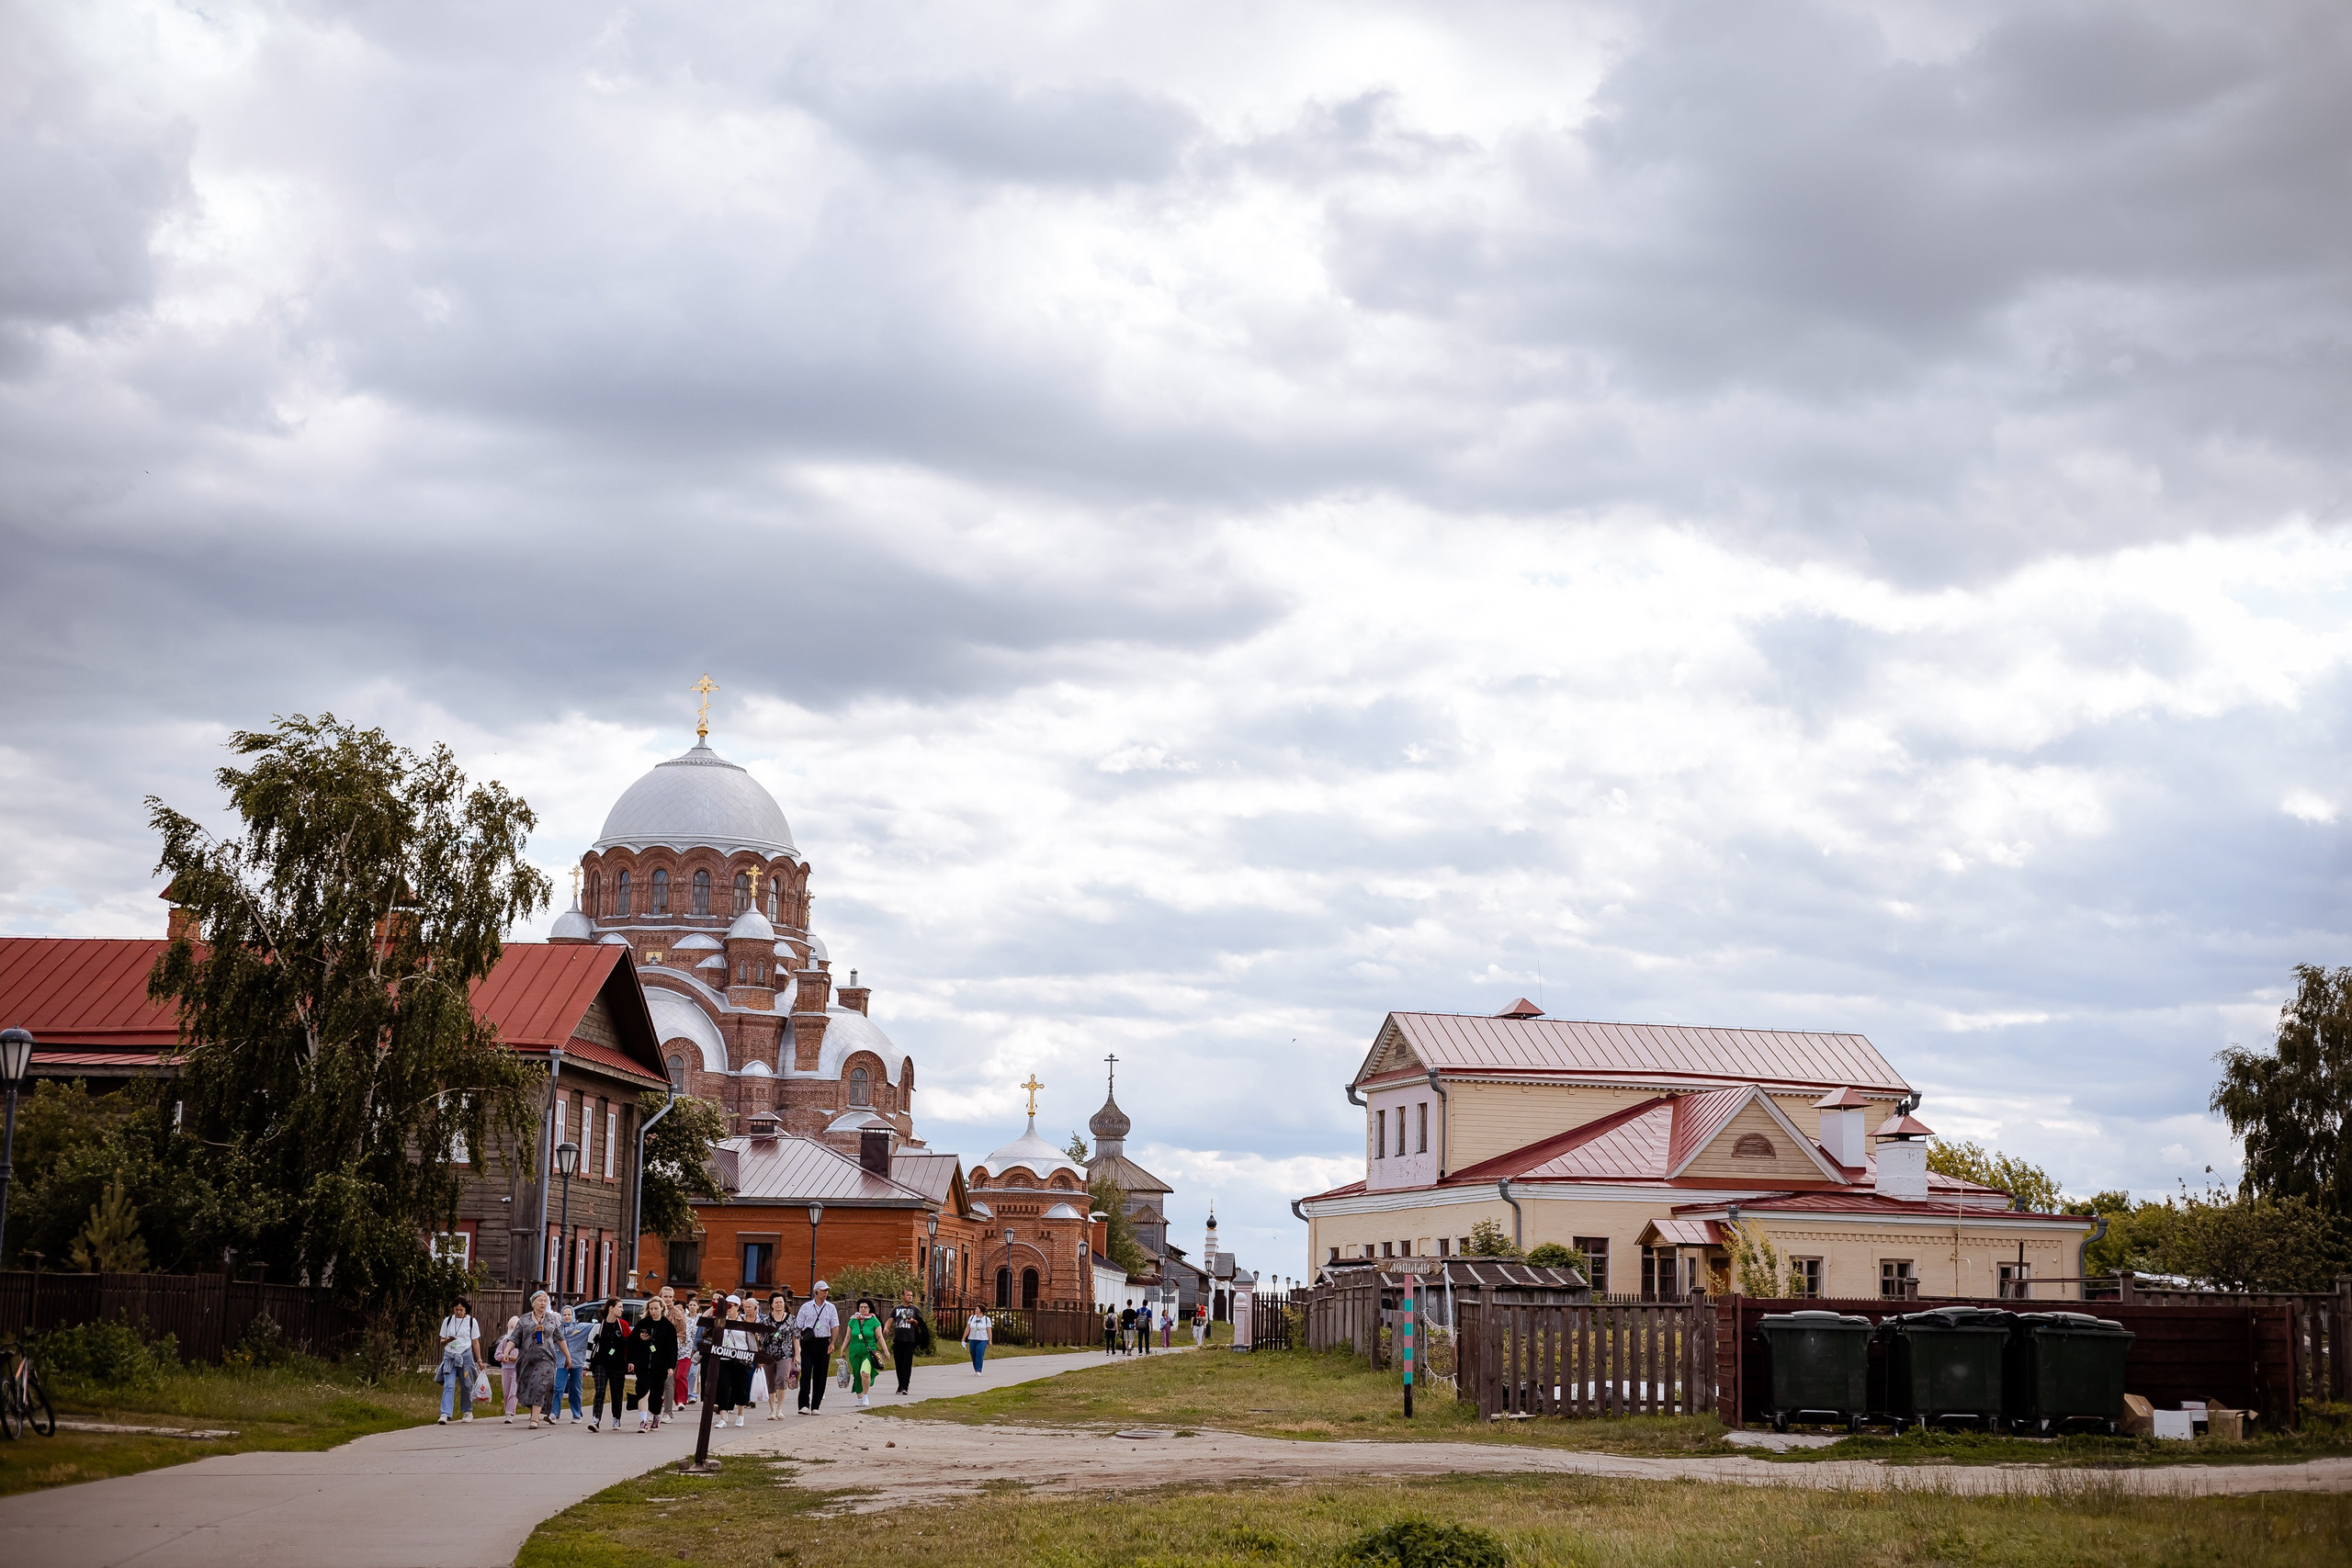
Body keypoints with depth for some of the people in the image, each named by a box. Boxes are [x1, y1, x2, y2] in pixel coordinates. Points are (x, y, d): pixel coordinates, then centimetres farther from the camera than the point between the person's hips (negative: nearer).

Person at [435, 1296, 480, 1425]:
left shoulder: (471, 1321, 3)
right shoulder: (447, 1321, 7)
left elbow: (475, 1343, 7)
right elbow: (442, 1341, 11)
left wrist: (479, 1360, 5)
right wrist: (447, 1341, -13)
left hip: (465, 1356, -1)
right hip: (450, 1356, 1)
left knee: (466, 1385, 5)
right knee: (448, 1385, -12)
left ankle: (468, 1412, 25)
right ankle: (445, 1414, -21)